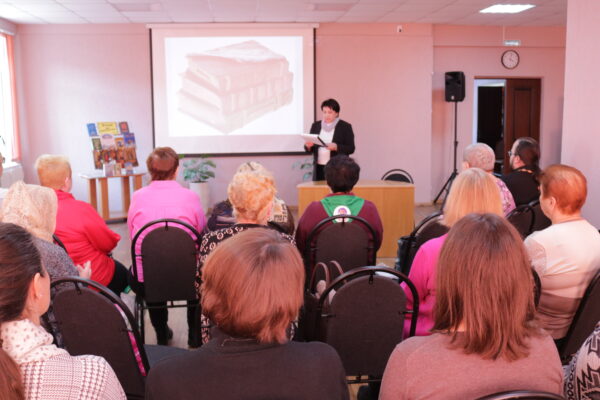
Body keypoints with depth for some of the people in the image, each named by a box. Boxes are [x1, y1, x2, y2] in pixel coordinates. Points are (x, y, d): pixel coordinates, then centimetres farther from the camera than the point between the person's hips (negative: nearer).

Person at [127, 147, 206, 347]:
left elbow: (132, 235, 9)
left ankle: (162, 335, 47)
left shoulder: (138, 197, -2)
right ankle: (194, 334, 40)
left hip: (145, 284, 1)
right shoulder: (190, 197, -5)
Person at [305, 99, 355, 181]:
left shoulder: (345, 127, 2)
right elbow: (309, 149, 15)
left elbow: (351, 148, -3)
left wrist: (336, 147, -19)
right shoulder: (315, 126, 13)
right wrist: (308, 146, -8)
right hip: (319, 168, 3)